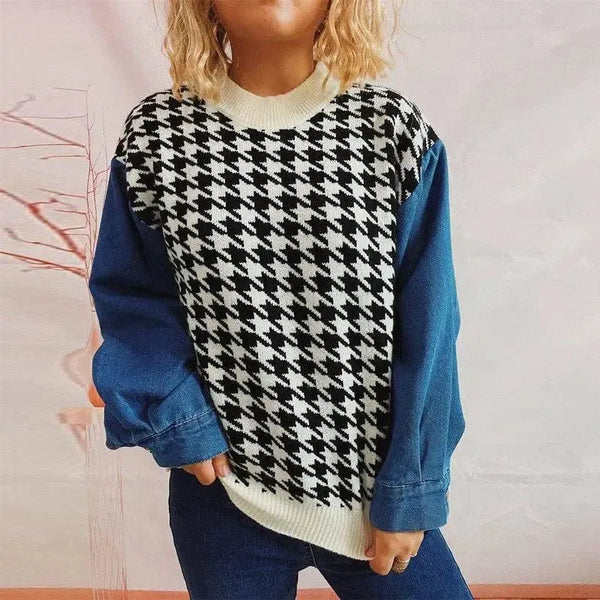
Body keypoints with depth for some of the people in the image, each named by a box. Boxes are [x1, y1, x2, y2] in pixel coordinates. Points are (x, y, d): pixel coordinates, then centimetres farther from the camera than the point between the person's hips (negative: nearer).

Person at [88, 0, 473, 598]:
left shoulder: (395, 129, -8)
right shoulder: (155, 135, -6)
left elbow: (426, 332, -8)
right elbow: (131, 300, 2)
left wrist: (407, 493, -6)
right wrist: (177, 421, -10)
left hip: (372, 490, 0)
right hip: (222, 488, 1)